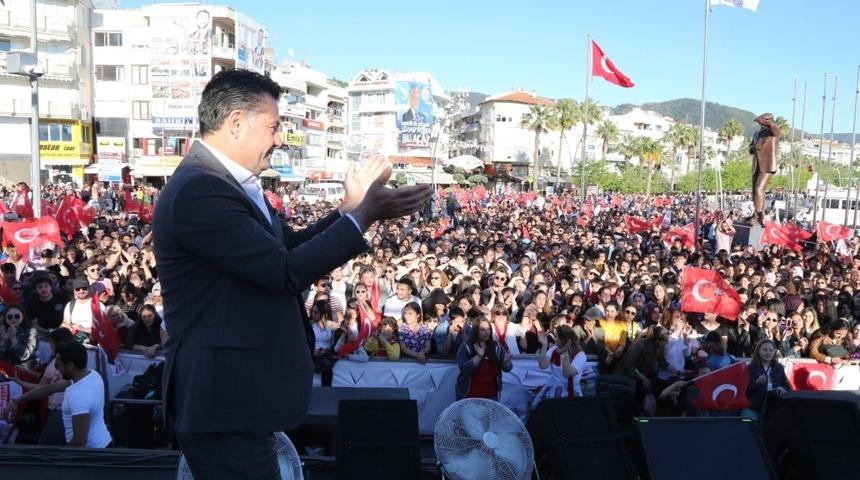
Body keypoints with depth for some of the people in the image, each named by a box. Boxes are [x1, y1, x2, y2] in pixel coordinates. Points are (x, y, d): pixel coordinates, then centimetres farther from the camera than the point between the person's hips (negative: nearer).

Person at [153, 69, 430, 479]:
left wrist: (352, 205, 5)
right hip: (224, 394, -10)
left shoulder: (227, 181, 9)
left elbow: (290, 246, 12)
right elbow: (286, 272, -26)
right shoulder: (199, 190, -23)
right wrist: (363, 214, -19)